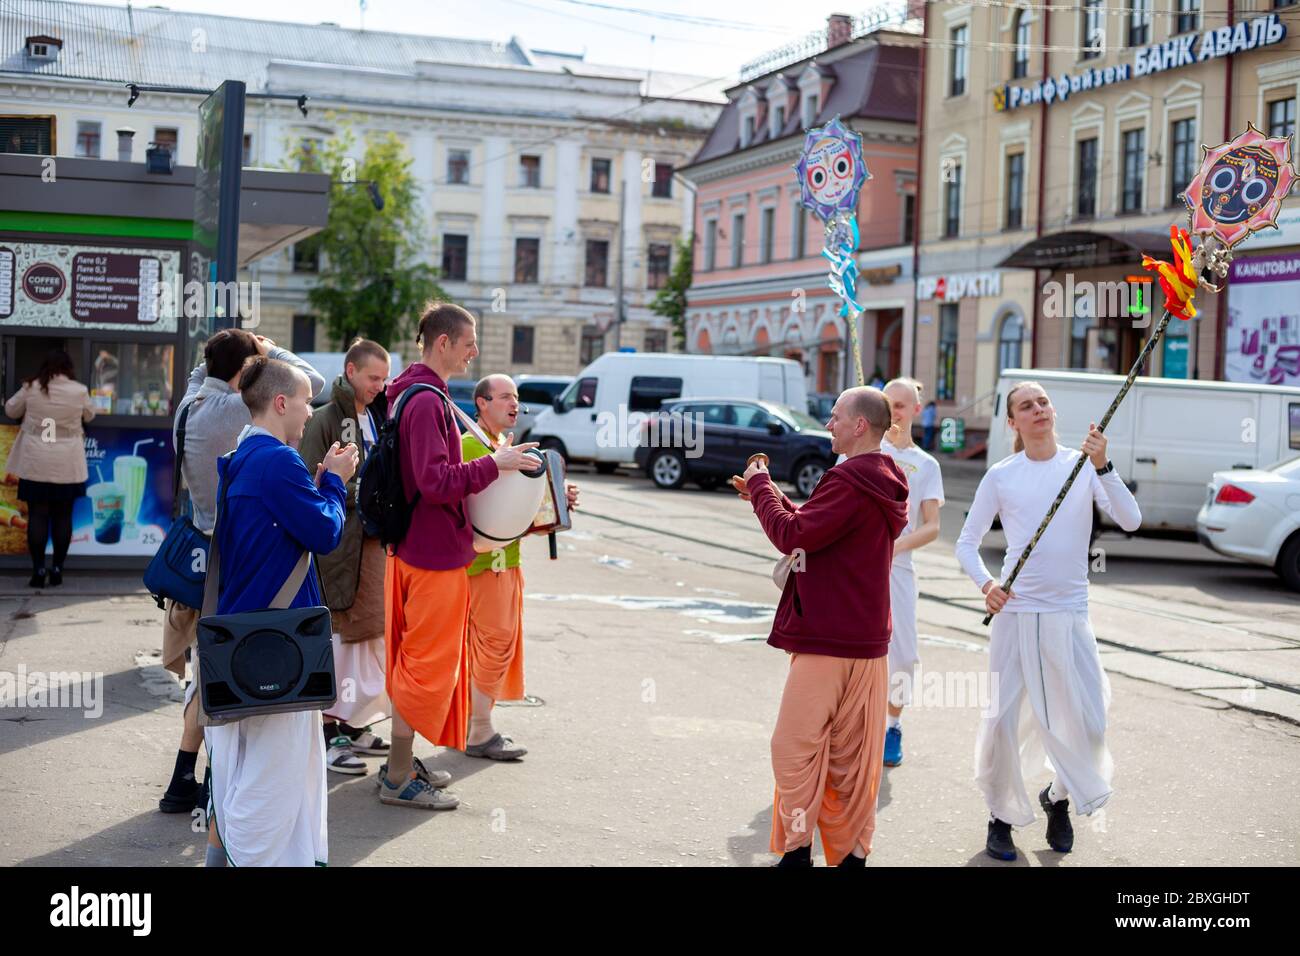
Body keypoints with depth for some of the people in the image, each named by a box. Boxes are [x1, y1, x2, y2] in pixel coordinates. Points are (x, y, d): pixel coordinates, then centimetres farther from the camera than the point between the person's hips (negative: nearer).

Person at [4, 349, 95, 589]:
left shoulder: (31, 388, -5)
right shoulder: (79, 390, -5)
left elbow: (11, 410, 11)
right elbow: (89, 416, 13)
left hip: (36, 462, 0)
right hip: (67, 464, 0)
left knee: (38, 514, 2)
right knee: (62, 515, 7)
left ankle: (38, 569, 0)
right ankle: (57, 569, 9)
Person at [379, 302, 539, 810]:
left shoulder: (414, 394, 13)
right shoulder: (427, 401, -20)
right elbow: (436, 482, -26)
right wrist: (493, 463, -20)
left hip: (413, 544, 10)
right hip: (436, 551, -10)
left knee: (414, 659, 17)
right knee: (428, 662, -2)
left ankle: (402, 761, 27)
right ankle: (400, 778, 5)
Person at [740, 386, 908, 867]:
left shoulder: (848, 482, -17)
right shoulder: (882, 482, 15)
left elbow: (792, 535, -20)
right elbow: (817, 528, 19)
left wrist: (760, 486, -6)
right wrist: (768, 492, 13)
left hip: (827, 641, -10)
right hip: (866, 639, 10)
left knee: (795, 749, -3)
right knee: (851, 755, 12)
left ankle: (796, 850, 1)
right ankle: (851, 851, 17)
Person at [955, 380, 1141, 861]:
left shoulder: (1084, 465, 2)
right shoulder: (1001, 476, 1)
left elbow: (1131, 520, -11)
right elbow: (967, 542, 5)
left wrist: (1102, 466, -22)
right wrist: (986, 583, -13)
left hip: (1070, 612, 1)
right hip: (1014, 610, -1)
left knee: (1087, 723, 2)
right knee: (1003, 718, -1)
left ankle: (1059, 796, 31)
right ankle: (1001, 815, 20)